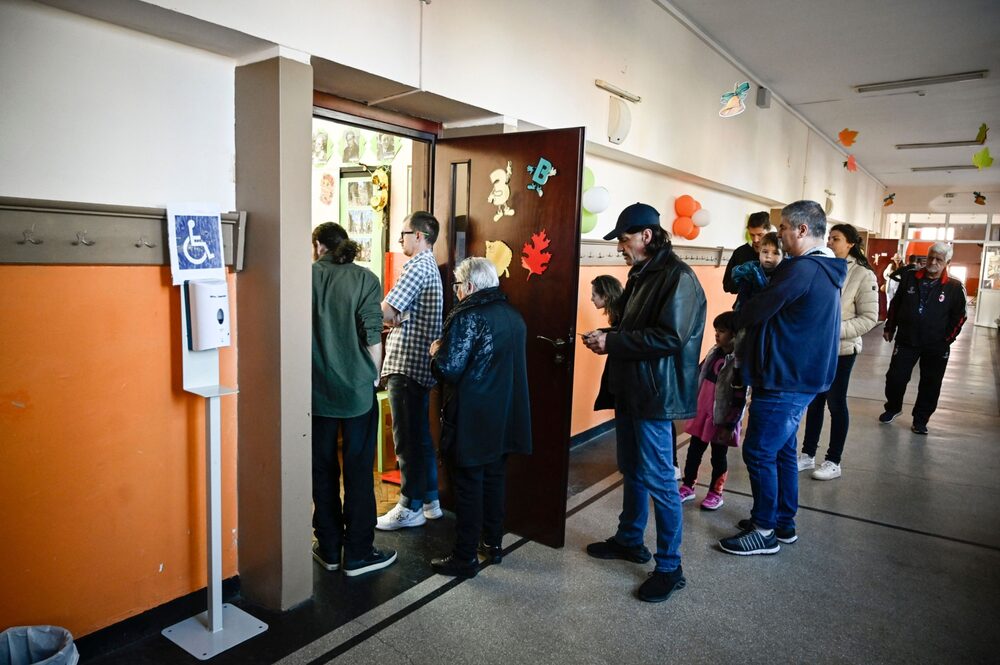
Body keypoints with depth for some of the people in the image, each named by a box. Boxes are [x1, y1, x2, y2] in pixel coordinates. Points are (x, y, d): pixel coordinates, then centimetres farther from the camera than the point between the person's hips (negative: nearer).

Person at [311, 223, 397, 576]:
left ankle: (329, 548, 24)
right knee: (358, 472, 7)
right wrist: (374, 376, 4)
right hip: (357, 389, -2)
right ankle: (358, 554, 15)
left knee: (323, 471, 13)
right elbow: (372, 336, -10)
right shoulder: (364, 279, -5)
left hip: (317, 391, 2)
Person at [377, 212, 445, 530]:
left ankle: (410, 508, 8)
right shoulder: (431, 266, 19)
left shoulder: (418, 266, -14)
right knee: (420, 435, 16)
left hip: (406, 364, -10)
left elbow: (386, 312, -21)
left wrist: (390, 317, 0)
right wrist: (395, 318, 0)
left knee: (407, 438, -1)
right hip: (421, 364, 10)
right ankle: (429, 500, 25)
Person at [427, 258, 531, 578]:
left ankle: (465, 558, 14)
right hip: (505, 419, 8)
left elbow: (449, 369, -22)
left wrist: (436, 351, 0)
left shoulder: (468, 316, -18)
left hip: (471, 422, -7)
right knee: (494, 480, 19)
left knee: (468, 486, 3)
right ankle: (493, 543, 32)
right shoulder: (513, 315, 7)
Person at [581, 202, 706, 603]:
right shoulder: (641, 275, 13)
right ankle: (629, 540, 36)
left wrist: (613, 341, -20)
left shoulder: (677, 277, -16)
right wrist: (608, 338, 1)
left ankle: (669, 567, 12)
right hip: (630, 389, 10)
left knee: (657, 479, -2)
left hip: (655, 395, -9)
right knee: (632, 470, 20)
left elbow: (670, 338, -24)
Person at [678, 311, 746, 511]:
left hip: (721, 419, -7)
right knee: (694, 451, 14)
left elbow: (739, 400, -19)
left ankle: (715, 493, 25)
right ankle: (687, 487, 27)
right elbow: (699, 375, 16)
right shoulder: (714, 352, 3)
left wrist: (730, 425, -18)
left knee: (718, 456, 9)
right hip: (701, 412, 7)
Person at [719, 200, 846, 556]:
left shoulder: (803, 269, -20)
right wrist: (751, 313, 6)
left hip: (785, 380, -10)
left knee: (759, 451, -2)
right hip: (803, 376, 10)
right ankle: (784, 522, 28)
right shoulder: (825, 270, 14)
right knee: (782, 450, 17)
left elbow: (756, 311, -16)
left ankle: (765, 531, 9)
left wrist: (738, 319, 5)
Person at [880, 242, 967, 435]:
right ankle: (892, 408, 27)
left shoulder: (955, 287, -5)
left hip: (936, 346, -1)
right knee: (895, 377, 2)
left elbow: (959, 317, 0)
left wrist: (947, 339, -6)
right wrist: (889, 328, 10)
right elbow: (895, 304, 9)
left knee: (930, 385, 8)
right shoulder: (910, 278, 1)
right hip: (906, 340, 1)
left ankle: (920, 420, 23)